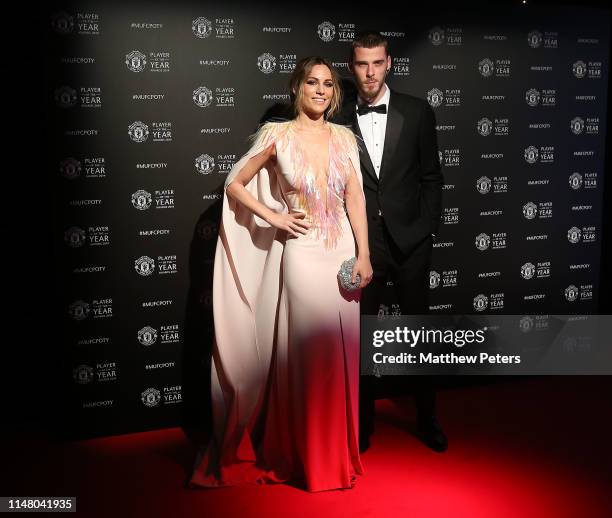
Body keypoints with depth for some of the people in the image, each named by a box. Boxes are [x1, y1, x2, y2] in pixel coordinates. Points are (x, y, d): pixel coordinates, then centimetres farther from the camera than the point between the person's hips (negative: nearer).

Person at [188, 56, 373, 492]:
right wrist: (273, 218, -6)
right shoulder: (278, 136, -3)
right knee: (307, 357, 2)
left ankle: (339, 452, 26)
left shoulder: (344, 137, 7)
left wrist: (364, 255, -3)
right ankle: (309, 458, 18)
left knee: (340, 355, 10)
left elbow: (355, 198, 4)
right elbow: (235, 183, 3)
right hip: (302, 255, -4)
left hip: (343, 253, 4)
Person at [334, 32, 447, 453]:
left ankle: (427, 418, 27)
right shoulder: (339, 121, 0)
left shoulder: (417, 111, 1)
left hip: (410, 240, 0)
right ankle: (363, 423, 24)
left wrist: (427, 228, -4)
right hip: (361, 242, 0)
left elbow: (431, 176, 4)